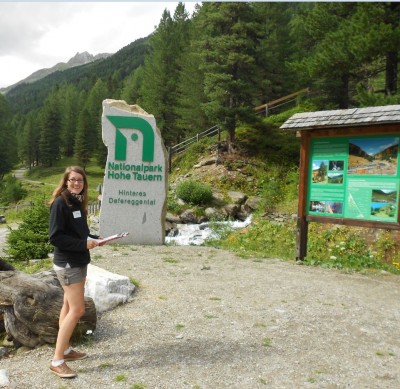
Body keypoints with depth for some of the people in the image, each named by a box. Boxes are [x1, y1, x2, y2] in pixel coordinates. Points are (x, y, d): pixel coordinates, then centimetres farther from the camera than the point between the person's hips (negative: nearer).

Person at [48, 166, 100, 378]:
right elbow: (55, 237, -22)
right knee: (77, 310, -7)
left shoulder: (78, 203, 8)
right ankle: (57, 361, 3)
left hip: (79, 262, 9)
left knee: (69, 306, 16)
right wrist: (83, 244, -22)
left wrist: (94, 239, -3)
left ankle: (65, 349, 29)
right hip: (67, 264, -9)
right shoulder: (60, 203, -17)